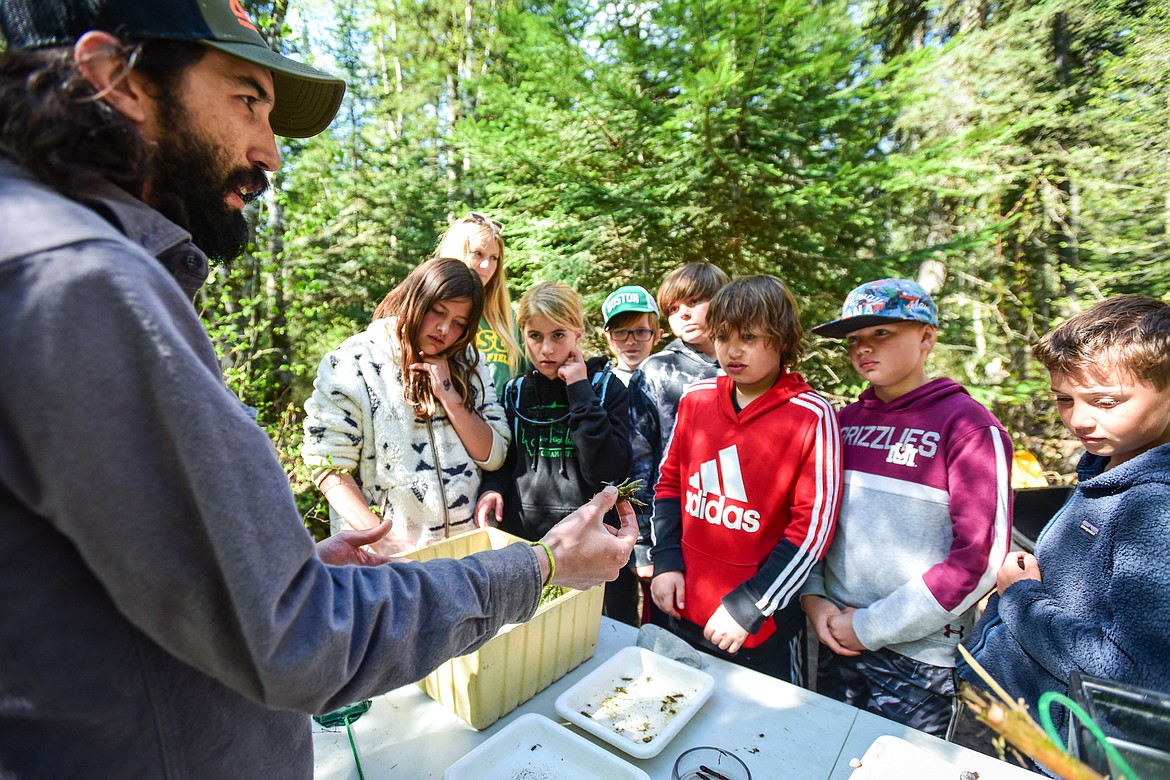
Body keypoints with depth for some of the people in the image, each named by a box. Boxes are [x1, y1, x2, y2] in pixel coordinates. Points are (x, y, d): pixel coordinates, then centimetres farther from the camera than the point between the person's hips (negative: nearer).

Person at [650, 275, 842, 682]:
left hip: (763, 627, -4)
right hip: (683, 610, 4)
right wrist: (666, 562, -3)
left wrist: (747, 607, -16)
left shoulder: (812, 416, -14)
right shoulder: (696, 398, -1)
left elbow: (812, 527, -14)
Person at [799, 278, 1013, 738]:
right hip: (835, 637, 5)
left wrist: (871, 627, -15)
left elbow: (981, 558, -17)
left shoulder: (968, 425, -12)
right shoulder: (846, 422, 3)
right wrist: (813, 596, -5)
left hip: (920, 655, -4)